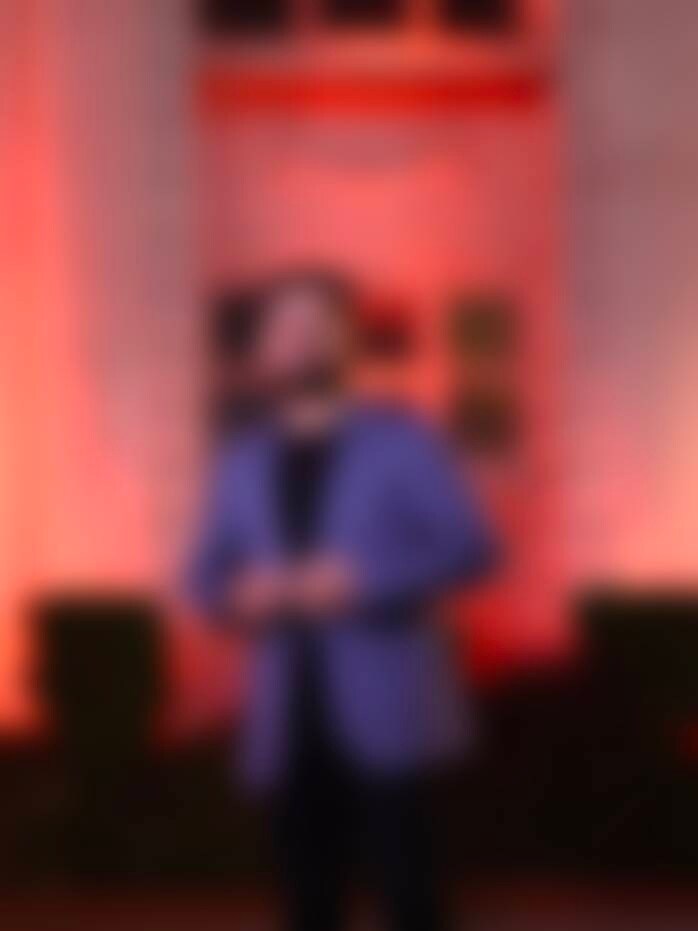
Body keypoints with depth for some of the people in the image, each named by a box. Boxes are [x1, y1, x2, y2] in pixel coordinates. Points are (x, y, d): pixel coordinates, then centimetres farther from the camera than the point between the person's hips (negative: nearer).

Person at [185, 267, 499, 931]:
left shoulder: (400, 443, 2)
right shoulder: (242, 465, 14)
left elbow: (472, 547, -5)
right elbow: (205, 577, 19)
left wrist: (365, 581, -16)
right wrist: (241, 596, -4)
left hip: (384, 715, -4)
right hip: (291, 723, 4)